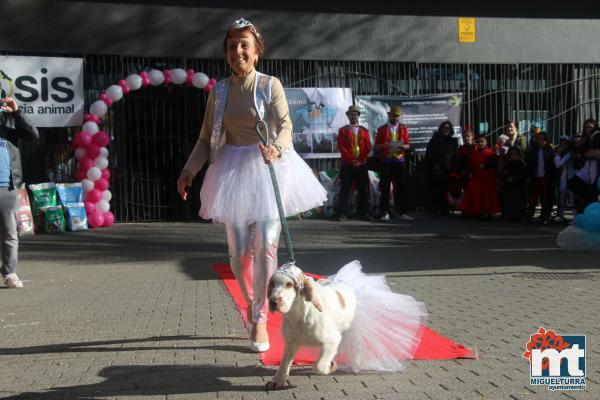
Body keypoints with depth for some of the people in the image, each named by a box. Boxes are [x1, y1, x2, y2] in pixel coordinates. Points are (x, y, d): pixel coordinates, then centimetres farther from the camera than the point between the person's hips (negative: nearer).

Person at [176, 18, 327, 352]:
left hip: (267, 169, -2)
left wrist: (276, 147, -36)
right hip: (233, 170, 3)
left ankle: (260, 318, 4)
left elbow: (285, 125, -15)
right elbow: (207, 138, 11)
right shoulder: (219, 91, 7)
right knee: (239, 251, 2)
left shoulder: (270, 85, -2)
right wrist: (189, 170, 1)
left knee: (265, 246, -9)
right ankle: (252, 302, 29)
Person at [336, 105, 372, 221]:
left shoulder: (364, 131, 13)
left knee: (363, 189, 2)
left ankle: (363, 212, 9)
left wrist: (360, 161, -7)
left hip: (361, 164, 2)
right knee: (345, 189, -3)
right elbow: (341, 147, -2)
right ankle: (342, 213, -1)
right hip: (347, 164, -2)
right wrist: (351, 160, -11)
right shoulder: (343, 130, 7)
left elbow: (368, 148, 6)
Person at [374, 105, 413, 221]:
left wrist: (404, 146, -10)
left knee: (401, 187, 1)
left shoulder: (404, 129, 12)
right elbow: (376, 147, 6)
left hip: (400, 161, 2)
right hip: (386, 162, -2)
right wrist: (384, 145, -15)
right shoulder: (382, 129, 7)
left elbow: (408, 145, 12)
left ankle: (402, 212, 6)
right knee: (385, 188, -2)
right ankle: (385, 212, 3)